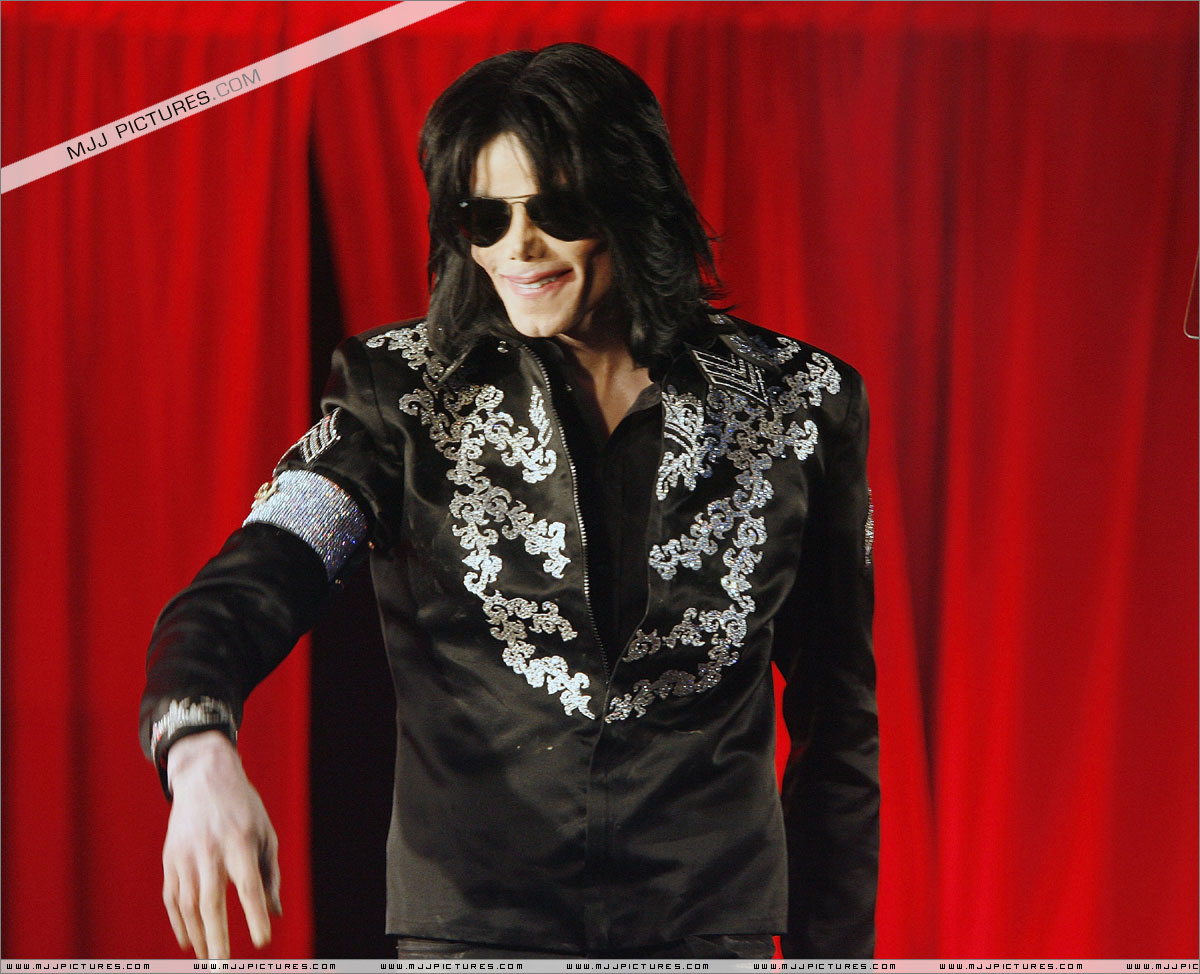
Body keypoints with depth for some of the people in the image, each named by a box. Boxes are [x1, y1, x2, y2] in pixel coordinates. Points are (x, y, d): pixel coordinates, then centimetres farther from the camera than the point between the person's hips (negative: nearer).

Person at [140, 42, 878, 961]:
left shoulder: (795, 401, -1)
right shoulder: (404, 389, -3)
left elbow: (837, 711, 7)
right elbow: (254, 582, -17)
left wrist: (832, 946, 6)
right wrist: (202, 754, -38)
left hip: (711, 919, 1)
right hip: (471, 920, 0)